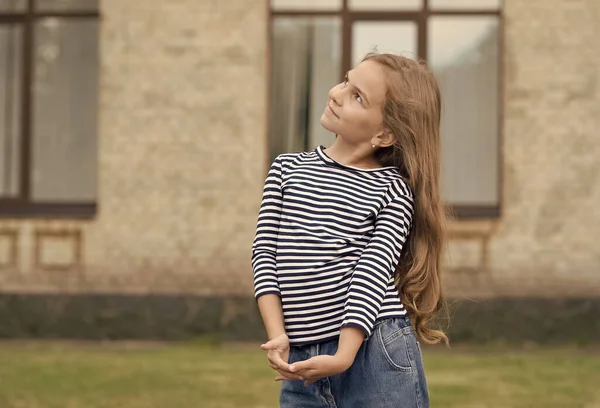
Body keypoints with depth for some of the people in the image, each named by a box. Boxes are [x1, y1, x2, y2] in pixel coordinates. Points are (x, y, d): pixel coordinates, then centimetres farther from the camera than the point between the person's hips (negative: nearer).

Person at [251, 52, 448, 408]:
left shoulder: (393, 191, -1)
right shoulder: (288, 168, 10)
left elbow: (373, 271, -10)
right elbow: (266, 251, 5)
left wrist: (343, 357, -20)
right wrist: (277, 337, -8)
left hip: (377, 353, -4)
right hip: (302, 361, 4)